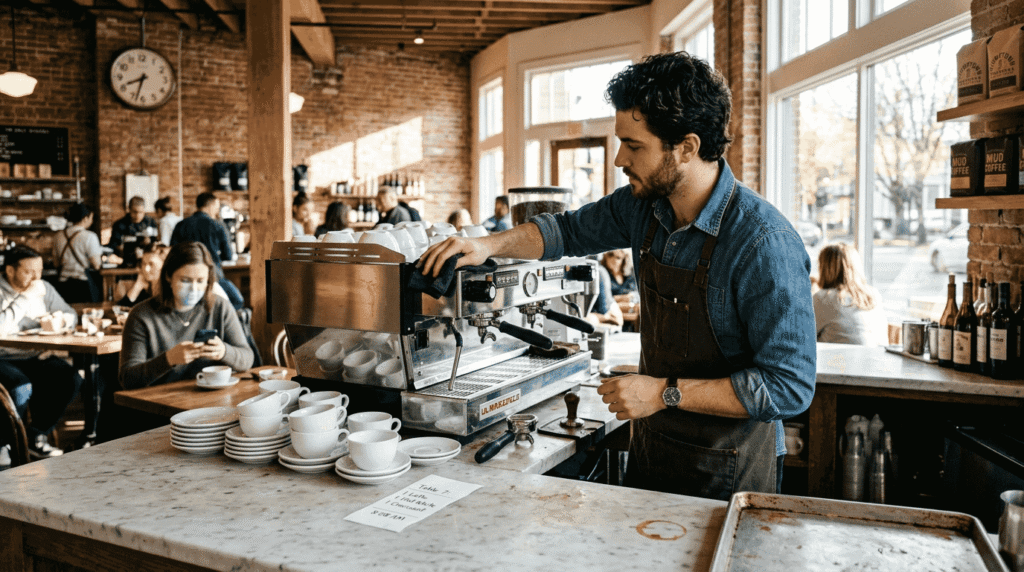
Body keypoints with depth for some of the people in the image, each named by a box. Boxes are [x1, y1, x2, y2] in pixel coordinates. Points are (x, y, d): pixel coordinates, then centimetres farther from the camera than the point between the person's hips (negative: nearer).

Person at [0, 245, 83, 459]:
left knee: (71, 379, -18)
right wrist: (25, 297, -20)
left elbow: (71, 315, 20)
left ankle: (35, 434, -1)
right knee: (21, 387, -33)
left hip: (37, 357, 6)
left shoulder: (44, 288, 10)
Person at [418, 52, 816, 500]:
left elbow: (790, 387, -25)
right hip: (650, 447, 7)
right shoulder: (644, 204, -5)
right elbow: (569, 230, 12)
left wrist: (666, 393, -24)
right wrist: (488, 245, -2)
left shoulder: (764, 244, -26)